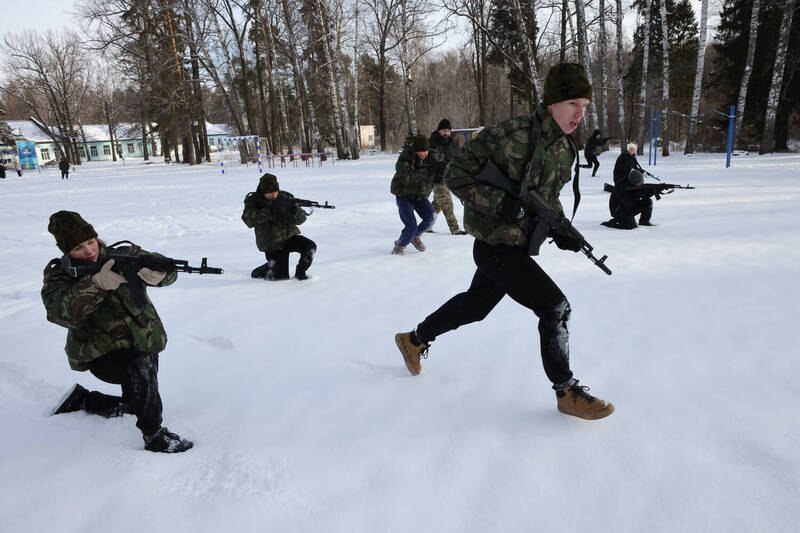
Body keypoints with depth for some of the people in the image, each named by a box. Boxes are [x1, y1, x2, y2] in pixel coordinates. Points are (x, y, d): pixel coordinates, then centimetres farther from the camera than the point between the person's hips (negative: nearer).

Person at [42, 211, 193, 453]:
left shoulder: (123, 255, -3)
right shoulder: (59, 275, -6)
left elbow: (168, 272, -13)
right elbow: (61, 312, -26)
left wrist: (155, 273, -36)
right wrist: (97, 284, -39)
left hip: (145, 347, 4)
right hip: (103, 355, -4)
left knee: (134, 406, 15)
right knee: (142, 366, -35)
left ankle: (81, 399, 39)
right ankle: (153, 436, -20)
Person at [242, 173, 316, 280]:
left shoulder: (285, 198, -2)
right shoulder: (253, 201, -7)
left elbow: (301, 219, -7)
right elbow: (249, 220, -26)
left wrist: (295, 210, -30)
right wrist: (269, 210, -34)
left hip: (290, 237, 3)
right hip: (272, 246, -3)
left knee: (310, 246, -23)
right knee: (280, 277, -10)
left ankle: (300, 273, 3)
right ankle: (257, 273, 22)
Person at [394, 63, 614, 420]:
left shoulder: (565, 148, 6)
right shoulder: (510, 136, -21)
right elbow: (457, 177, -17)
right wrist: (501, 203, -26)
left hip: (519, 245, 9)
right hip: (495, 245, -9)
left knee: (477, 303, 21)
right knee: (555, 306, -10)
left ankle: (414, 340, 43)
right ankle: (567, 393, 8)